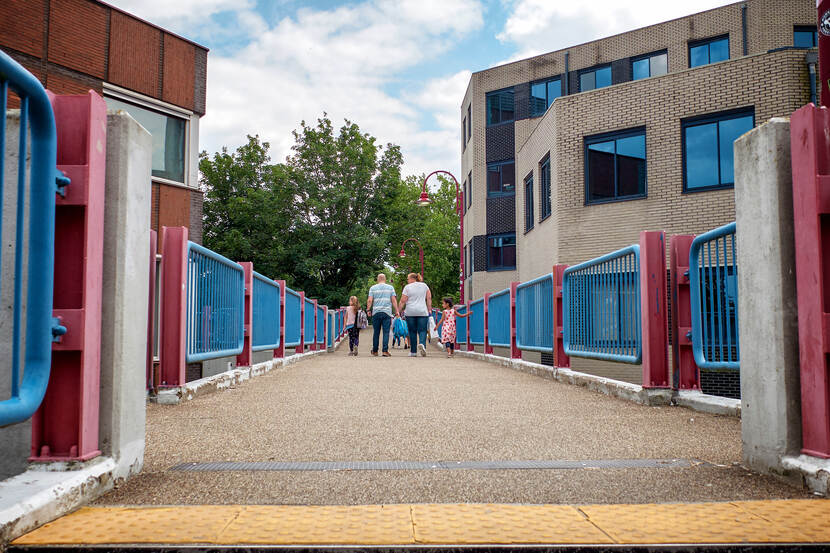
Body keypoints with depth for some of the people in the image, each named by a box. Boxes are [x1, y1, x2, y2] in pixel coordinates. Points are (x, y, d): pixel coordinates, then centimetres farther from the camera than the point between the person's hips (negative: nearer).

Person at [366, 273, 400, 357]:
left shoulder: (373, 288, 7)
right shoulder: (390, 288, 7)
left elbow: (370, 300, -1)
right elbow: (394, 300, 1)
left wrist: (368, 309, 8)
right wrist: (397, 311, 4)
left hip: (376, 312, 1)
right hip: (387, 312, -1)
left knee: (376, 332, 8)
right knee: (386, 332, -2)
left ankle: (375, 351, 15)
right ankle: (385, 351, -9)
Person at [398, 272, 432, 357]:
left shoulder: (407, 287, 1)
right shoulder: (424, 285, 10)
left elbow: (403, 301, -2)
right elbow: (429, 298, 7)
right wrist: (429, 309, 11)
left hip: (410, 312, -1)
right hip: (422, 312, 1)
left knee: (412, 331, 6)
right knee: (422, 330, 2)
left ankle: (413, 351, 9)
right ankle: (422, 344, -27)